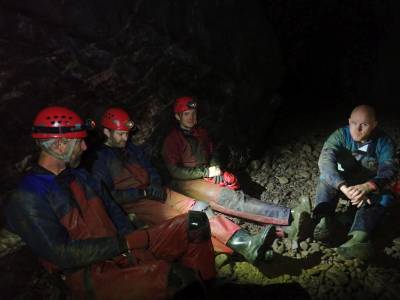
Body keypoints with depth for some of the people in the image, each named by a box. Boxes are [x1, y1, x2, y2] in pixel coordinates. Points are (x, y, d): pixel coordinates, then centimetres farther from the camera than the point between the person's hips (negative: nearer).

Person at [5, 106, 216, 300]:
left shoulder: (80, 176, 14)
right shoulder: (27, 199, -11)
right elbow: (61, 254, -18)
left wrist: (128, 240, -5)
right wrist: (124, 243, -17)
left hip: (121, 251, 8)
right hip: (90, 274, -7)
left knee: (196, 222, -4)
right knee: (168, 275, -38)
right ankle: (188, 277, -7)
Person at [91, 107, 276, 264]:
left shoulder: (133, 150, 19)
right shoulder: (100, 159, -2)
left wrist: (156, 186, -2)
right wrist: (143, 192, -16)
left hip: (152, 193, 7)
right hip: (133, 204, -6)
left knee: (197, 207, -18)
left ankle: (245, 242, -31)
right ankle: (238, 246, -42)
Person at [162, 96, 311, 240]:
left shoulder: (201, 132, 15)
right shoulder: (172, 139, -5)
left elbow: (212, 154, 25)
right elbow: (175, 171, -12)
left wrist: (215, 169, 1)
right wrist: (207, 171, -13)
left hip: (207, 177, 6)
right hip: (187, 182, -6)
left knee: (234, 195, -25)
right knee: (228, 198, -30)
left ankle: (285, 226, -44)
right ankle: (289, 216, -45)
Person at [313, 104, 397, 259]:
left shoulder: (384, 142, -14)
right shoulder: (340, 135, -17)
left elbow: (388, 168, -29)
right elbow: (325, 160, -34)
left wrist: (367, 187, -51)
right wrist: (344, 188, -51)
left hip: (371, 187, 0)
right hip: (343, 182, 0)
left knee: (384, 196, -32)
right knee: (326, 178, -29)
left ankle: (360, 238, -53)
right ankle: (325, 220, -46)